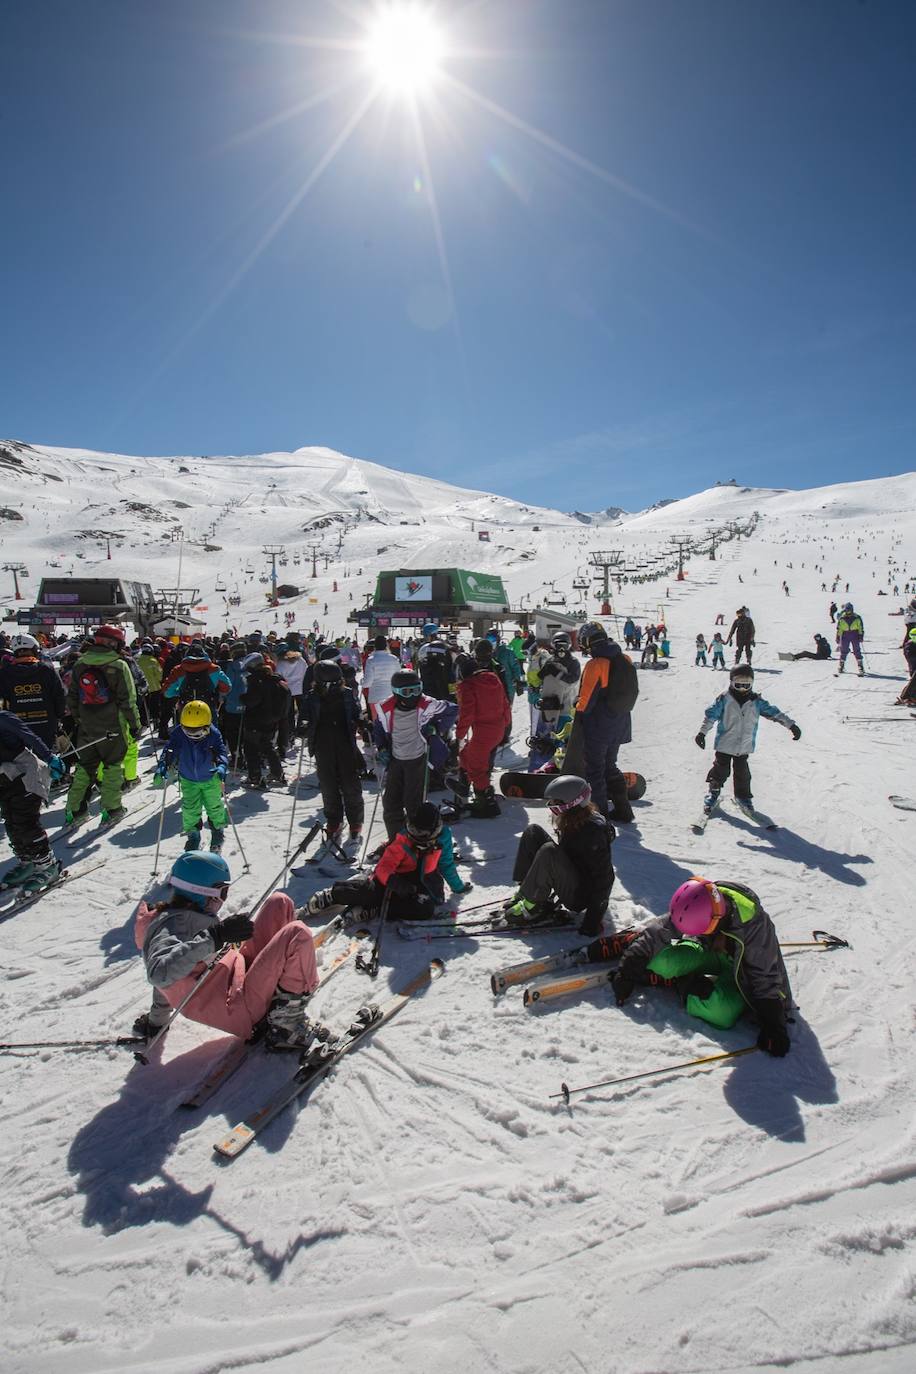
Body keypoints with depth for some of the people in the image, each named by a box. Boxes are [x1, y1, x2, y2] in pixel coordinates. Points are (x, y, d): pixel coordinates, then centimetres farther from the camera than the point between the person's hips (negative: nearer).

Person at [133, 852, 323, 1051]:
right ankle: (286, 1024, -12)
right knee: (298, 934, -25)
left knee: (279, 902, 7)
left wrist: (156, 1020, 42)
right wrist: (215, 936, -39)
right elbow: (161, 973, -36)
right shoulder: (174, 923, -15)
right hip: (241, 1009, -10)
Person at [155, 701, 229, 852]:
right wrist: (162, 767, -42)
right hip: (188, 780, 1)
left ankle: (218, 830, 37)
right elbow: (169, 751, -25)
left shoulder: (213, 734, -25)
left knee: (214, 806, 11)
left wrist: (221, 766, -49)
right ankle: (192, 834, 28)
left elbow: (221, 752, -29)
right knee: (190, 809, 4)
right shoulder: (178, 734, -21)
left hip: (210, 778, -1)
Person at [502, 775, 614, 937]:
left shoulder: (593, 831, -27)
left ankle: (531, 907, -14)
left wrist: (594, 917, -24)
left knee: (548, 852, -33)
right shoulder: (570, 823, -2)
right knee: (532, 832, 0)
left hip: (581, 897, -9)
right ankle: (526, 893, 0)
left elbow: (603, 876, -25)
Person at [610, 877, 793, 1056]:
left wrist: (773, 1025, -29)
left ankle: (683, 983, -3)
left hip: (741, 967, -3)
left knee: (721, 1013, -31)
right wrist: (627, 972, -17)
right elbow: (658, 931, -17)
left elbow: (766, 976, -28)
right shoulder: (699, 905, -27)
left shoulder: (753, 923, -39)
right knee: (663, 962, -26)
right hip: (710, 951, 3)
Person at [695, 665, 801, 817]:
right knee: (721, 769, 5)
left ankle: (742, 796, 27)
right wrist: (702, 732, -18)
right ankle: (714, 792, 23)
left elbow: (773, 712, 0)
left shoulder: (756, 702, -2)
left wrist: (791, 725, -4)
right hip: (725, 744, -2)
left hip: (744, 746, 2)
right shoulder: (724, 699, -10)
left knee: (742, 772, 10)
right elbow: (711, 714, -11)